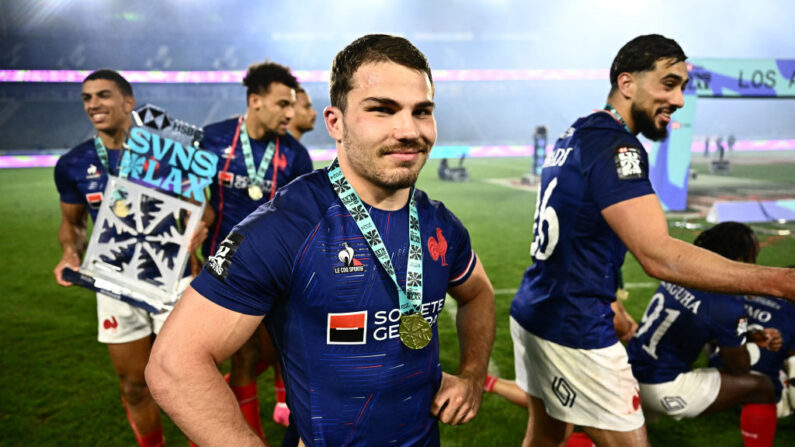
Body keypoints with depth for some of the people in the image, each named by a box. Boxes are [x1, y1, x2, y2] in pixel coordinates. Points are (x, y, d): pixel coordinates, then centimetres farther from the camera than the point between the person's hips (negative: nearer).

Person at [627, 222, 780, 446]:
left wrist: (752, 336, 15)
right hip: (661, 387, -8)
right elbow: (738, 369, -2)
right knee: (762, 388, 8)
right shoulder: (727, 306, -20)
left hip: (630, 373, 8)